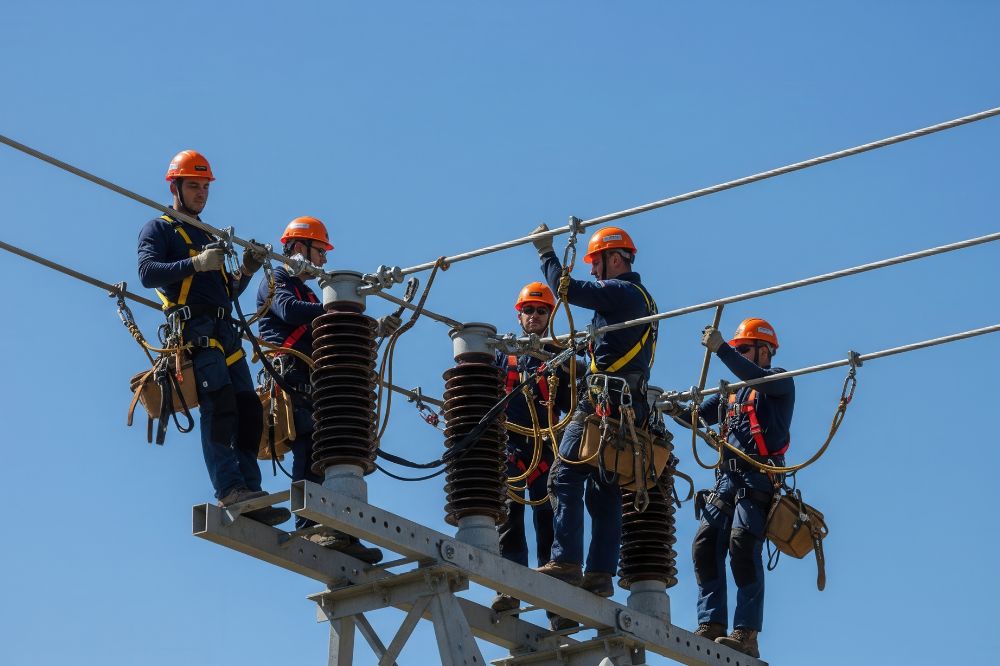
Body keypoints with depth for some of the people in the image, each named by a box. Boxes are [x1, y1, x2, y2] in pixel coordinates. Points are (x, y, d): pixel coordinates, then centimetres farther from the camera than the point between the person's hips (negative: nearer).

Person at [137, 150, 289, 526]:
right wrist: (195, 264, -20)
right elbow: (148, 272, -9)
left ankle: (250, 495, -9)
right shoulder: (158, 229, 10)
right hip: (194, 326, -7)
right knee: (219, 403, -24)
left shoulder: (209, 237, 31)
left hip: (224, 330, 7)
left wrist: (245, 272, 9)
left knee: (249, 410, -5)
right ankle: (229, 488, -32)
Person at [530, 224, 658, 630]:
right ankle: (600, 573, 0)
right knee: (605, 490, 6)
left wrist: (546, 252, 0)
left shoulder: (619, 291, -4)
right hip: (633, 403, 10)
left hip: (604, 397, -9)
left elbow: (567, 289, -13)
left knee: (566, 476, -12)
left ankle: (565, 562, -21)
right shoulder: (644, 300, 25)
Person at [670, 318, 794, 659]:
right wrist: (676, 409, 1)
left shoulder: (779, 381, 6)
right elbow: (700, 416, 22)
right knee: (706, 543, -8)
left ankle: (746, 634, -25)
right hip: (727, 477, 7)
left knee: (742, 543, -22)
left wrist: (721, 349, -25)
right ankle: (711, 625, -10)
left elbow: (756, 377, -16)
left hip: (758, 477, -7)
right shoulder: (733, 391, 28)